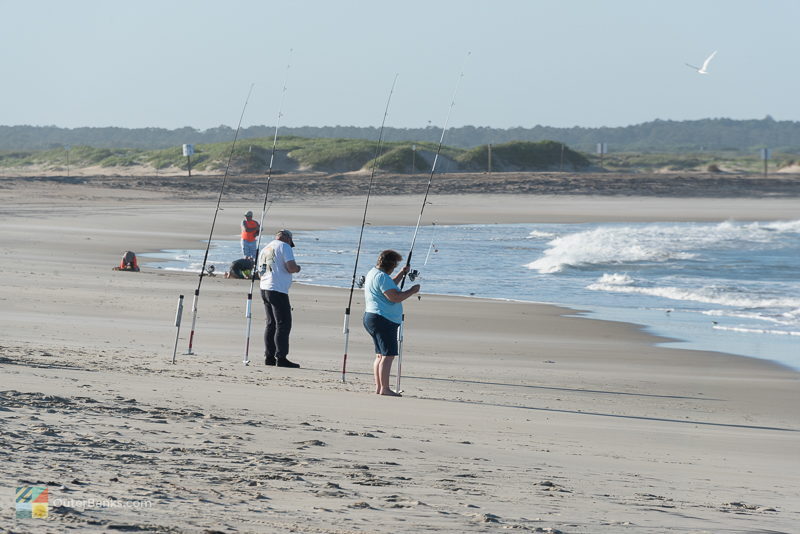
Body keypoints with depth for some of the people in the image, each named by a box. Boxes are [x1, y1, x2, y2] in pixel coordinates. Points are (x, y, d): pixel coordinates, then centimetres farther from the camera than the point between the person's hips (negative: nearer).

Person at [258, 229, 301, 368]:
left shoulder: (265, 249, 21)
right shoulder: (284, 247, -3)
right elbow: (291, 268, -15)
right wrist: (297, 268, 7)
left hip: (264, 288, 8)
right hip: (278, 290, -8)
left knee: (271, 324, 13)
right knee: (283, 324, -8)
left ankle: (269, 356, 12)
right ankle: (281, 357, -13)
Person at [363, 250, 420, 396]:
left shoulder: (373, 273, 17)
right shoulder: (381, 277, -17)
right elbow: (395, 297, -23)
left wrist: (401, 273, 31)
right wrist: (412, 291, -11)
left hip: (372, 317, 11)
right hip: (382, 319, -11)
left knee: (381, 355, 15)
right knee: (388, 355, -11)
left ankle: (378, 387, 16)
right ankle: (384, 388, -13)